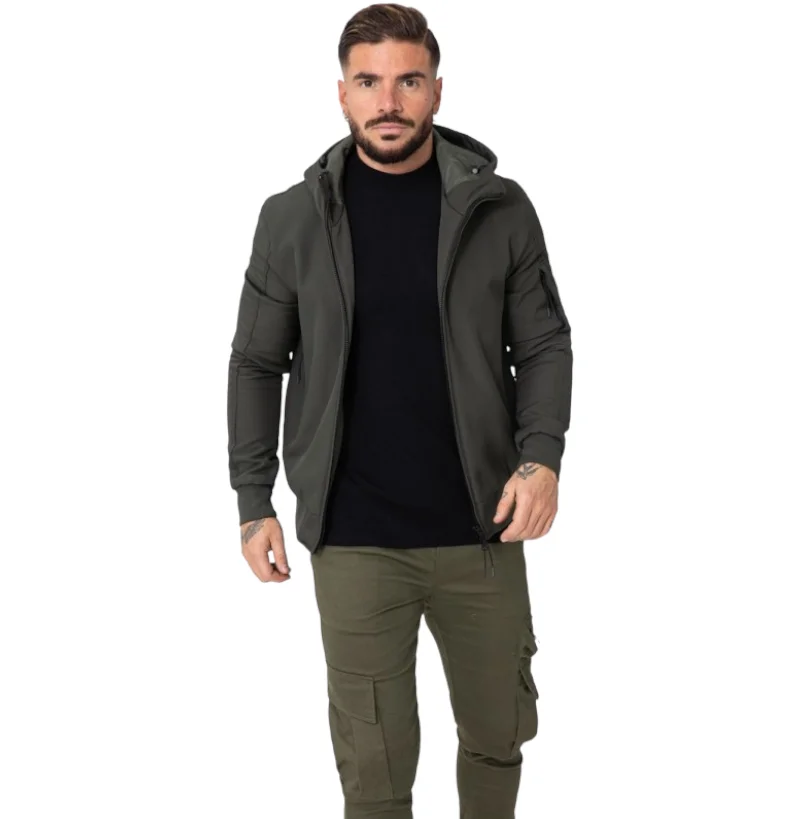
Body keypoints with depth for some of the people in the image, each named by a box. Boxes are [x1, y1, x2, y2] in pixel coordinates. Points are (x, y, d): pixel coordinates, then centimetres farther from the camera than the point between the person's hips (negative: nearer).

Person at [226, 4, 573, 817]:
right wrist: (254, 501, 1)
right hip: (353, 541, -1)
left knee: (498, 734, 17)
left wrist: (541, 455, -14)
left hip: (482, 531, 1)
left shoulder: (498, 207, -2)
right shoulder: (293, 217, -1)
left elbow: (544, 344, 2)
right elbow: (257, 365, 4)